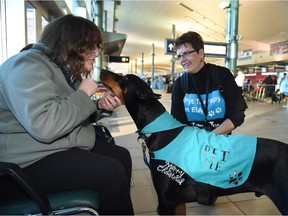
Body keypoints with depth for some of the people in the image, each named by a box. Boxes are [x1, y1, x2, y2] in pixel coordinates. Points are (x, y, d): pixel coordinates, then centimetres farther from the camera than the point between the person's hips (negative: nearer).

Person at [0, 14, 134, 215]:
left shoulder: (63, 68, 12)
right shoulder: (29, 65, -19)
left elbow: (74, 116, 17)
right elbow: (44, 126, -34)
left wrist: (100, 107, -3)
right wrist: (83, 95, -20)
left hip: (67, 146, 10)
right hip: (32, 161, -10)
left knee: (121, 156, 6)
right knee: (112, 172, -20)